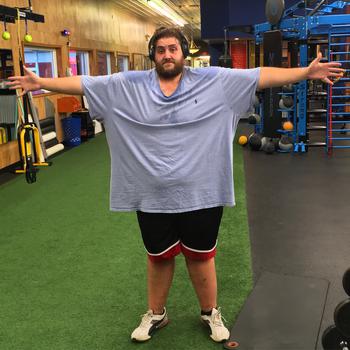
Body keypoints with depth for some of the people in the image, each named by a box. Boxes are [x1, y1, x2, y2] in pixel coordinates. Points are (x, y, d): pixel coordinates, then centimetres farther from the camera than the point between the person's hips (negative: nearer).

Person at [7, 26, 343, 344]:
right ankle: (155, 313, 41)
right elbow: (83, 83, 3)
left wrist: (306, 72, -9)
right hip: (152, 197, 1)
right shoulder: (128, 85, 0)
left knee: (200, 257, 15)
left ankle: (211, 313, 39)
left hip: (200, 194, -1)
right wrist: (40, 82, 1)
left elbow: (261, 75, -4)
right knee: (158, 257, 19)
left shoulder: (215, 81, -2)